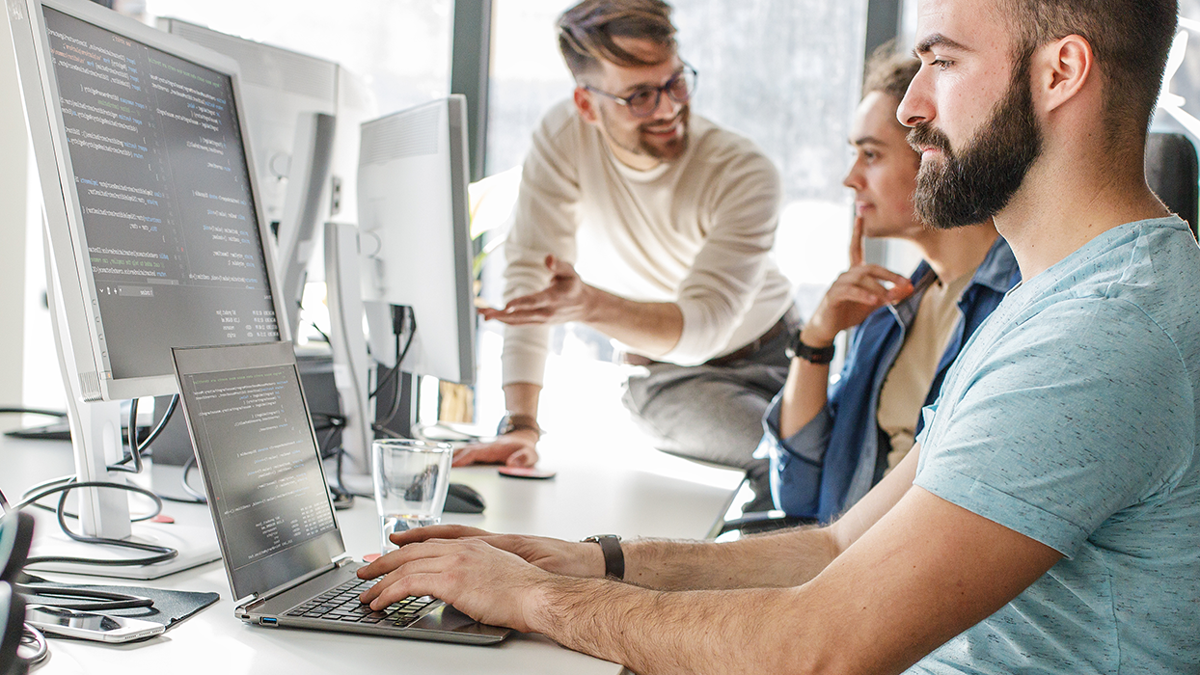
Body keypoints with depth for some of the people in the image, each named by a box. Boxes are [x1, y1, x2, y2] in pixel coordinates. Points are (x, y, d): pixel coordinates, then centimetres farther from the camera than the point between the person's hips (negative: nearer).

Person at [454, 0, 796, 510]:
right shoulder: (565, 137, -19)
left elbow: (702, 324, -30)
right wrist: (520, 425, -30)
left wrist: (591, 305, -49)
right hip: (672, 378, -2)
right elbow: (529, 276, -21)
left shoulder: (746, 176, -22)